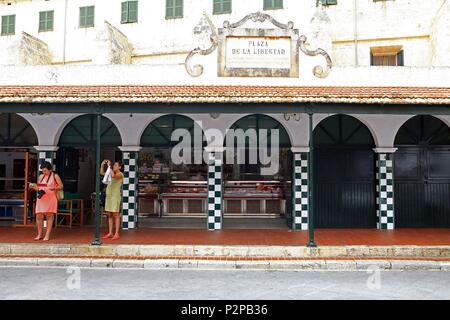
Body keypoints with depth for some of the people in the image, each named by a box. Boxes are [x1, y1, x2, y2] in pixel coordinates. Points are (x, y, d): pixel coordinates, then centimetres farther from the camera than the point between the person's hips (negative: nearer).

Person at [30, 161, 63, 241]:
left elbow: (61, 186, 0)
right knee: (39, 216, 1)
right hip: (41, 198, 4)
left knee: (49, 216, 0)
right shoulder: (41, 176, 12)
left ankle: (47, 235, 5)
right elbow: (38, 187, 19)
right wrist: (33, 187, -3)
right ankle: (39, 235, 15)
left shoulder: (55, 176, 1)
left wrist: (54, 188, -18)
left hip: (51, 198, -4)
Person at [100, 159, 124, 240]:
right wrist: (102, 164, 9)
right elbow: (102, 173, 24)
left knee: (116, 215, -5)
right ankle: (110, 233, 13)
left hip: (115, 196, -8)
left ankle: (116, 234, -3)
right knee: (109, 215, 8)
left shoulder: (120, 174, -6)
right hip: (109, 196, 8)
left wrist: (109, 166, -18)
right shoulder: (112, 173, 17)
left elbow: (113, 176, -27)